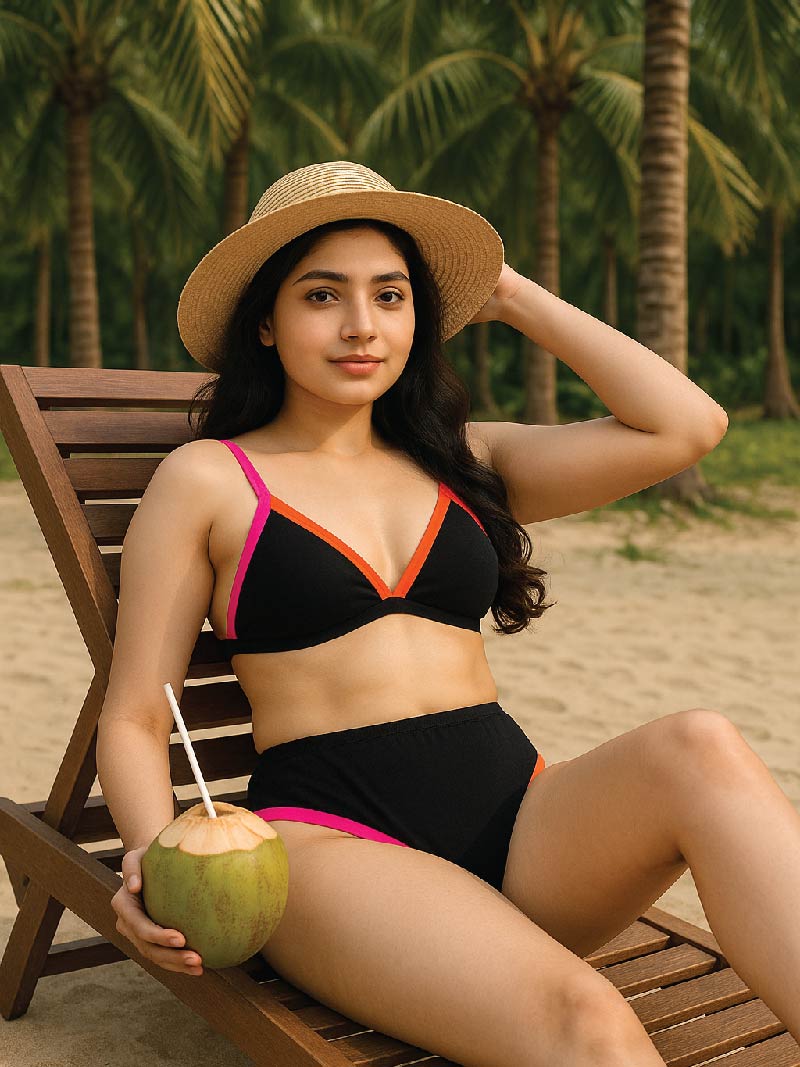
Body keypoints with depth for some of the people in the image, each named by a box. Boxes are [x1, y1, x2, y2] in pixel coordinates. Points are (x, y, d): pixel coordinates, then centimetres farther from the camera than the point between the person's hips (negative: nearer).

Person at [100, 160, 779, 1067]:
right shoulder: (206, 479, 9)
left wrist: (512, 296, 16)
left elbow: (687, 426, 9)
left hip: (521, 819, 4)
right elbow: (132, 719, 7)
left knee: (694, 746, -29)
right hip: (334, 835, -4)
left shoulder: (466, 461, 19)